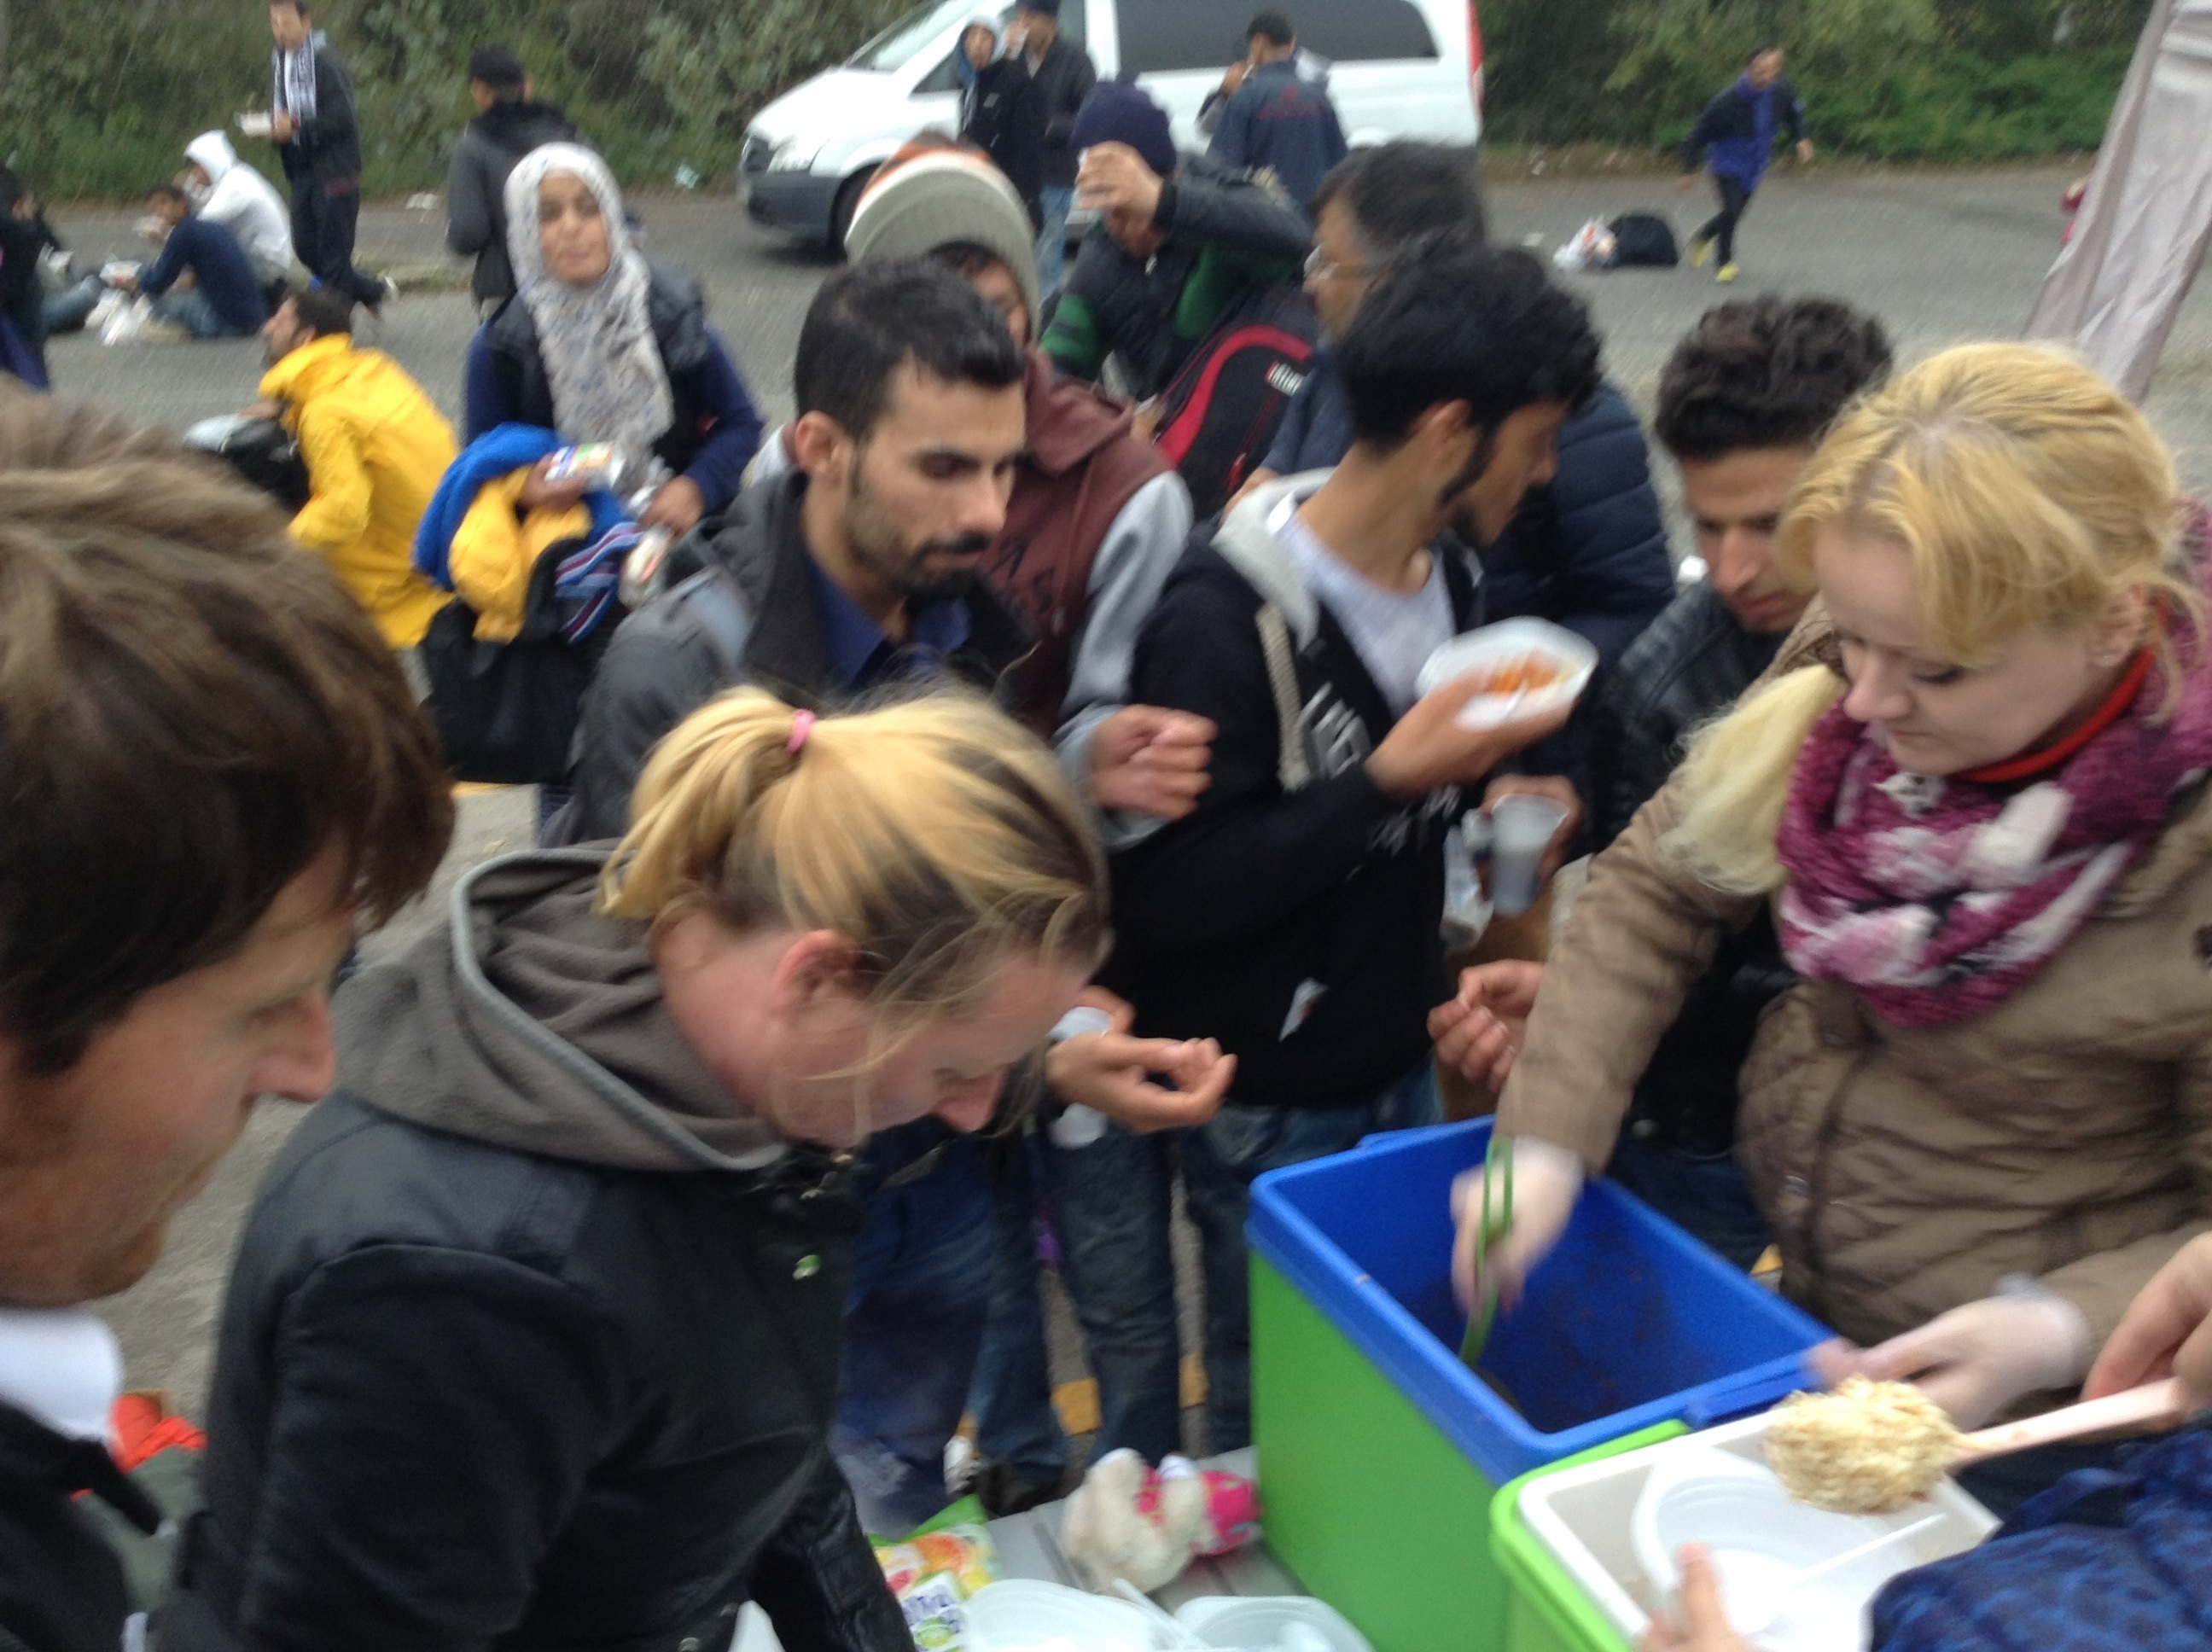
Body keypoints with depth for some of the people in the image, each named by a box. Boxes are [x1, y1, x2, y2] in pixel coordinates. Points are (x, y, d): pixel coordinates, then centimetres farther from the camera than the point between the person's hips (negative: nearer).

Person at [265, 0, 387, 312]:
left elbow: (342, 117, -18)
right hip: (301, 169, 8)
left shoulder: (324, 62, -12)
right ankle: (373, 291, 25)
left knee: (333, 251, -4)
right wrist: (274, 126, -1)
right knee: (305, 247, 10)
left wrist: (296, 127, -22)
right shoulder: (279, 62, 13)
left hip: (334, 169, -8)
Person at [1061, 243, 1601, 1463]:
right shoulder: (1225, 614, -23)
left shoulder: (1447, 571, 2)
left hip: (1400, 1067, 7)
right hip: (1266, 1109, -7)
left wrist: (1479, 758, -3)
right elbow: (1166, 895, -26)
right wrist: (1386, 779, -30)